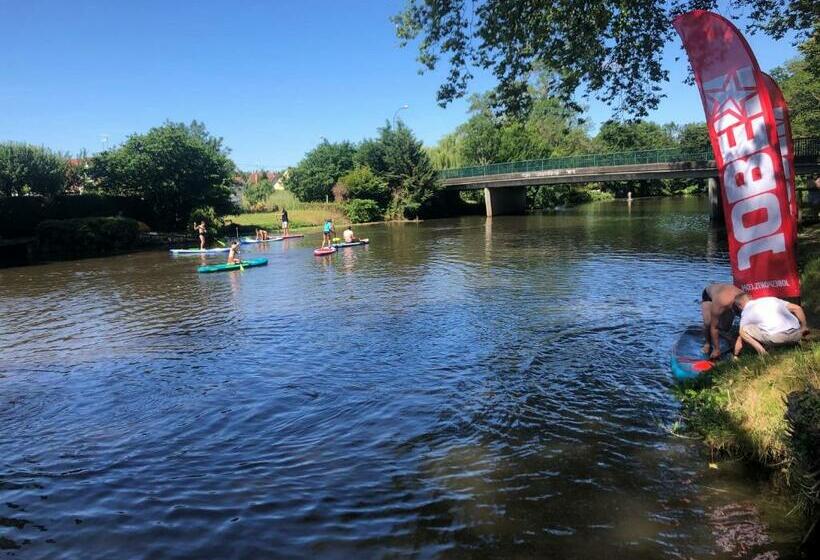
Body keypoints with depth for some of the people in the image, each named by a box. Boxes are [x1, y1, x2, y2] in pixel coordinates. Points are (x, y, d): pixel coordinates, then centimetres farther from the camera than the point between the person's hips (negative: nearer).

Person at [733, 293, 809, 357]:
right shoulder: (770, 299, 24)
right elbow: (797, 308, 20)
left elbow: (741, 339, 16)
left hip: (775, 338, -5)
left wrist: (735, 355, 28)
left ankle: (761, 350, -8)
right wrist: (804, 327, 29)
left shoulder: (745, 313, 13)